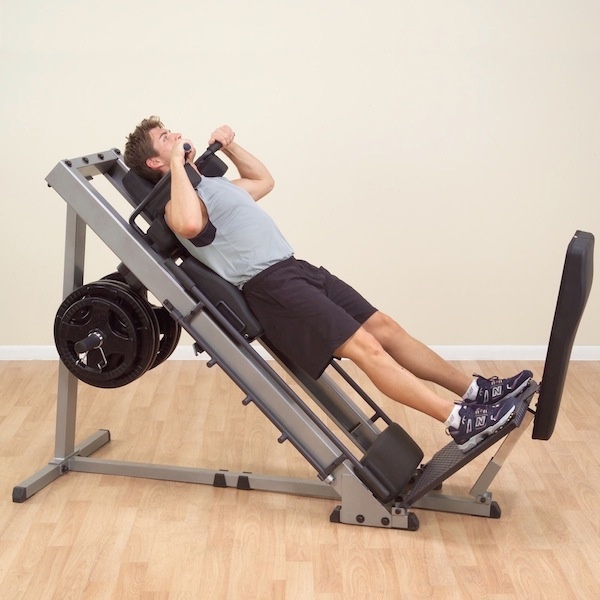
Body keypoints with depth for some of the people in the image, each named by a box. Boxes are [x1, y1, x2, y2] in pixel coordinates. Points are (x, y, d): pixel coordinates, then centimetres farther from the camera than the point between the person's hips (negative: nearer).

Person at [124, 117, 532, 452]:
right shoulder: (177, 200, -6)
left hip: (295, 268, 10)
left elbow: (263, 181, 40)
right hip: (268, 286, -10)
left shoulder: (211, 184, 25)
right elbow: (189, 226, -32)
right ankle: (460, 421, -23)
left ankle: (475, 390, 4)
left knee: (383, 327, 2)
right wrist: (178, 164, -18)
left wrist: (230, 146, 30)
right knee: (365, 346, -20)